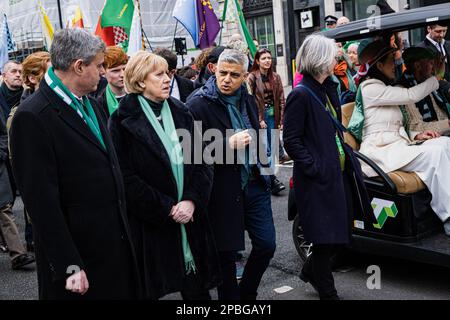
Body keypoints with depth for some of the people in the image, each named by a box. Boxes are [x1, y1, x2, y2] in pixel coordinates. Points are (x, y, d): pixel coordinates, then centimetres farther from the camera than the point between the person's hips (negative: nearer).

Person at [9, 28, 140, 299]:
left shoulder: (89, 104, 8)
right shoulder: (33, 117, -18)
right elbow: (41, 199, -19)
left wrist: (123, 225, 13)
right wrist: (69, 267, -18)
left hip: (116, 242, 8)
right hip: (79, 252, -7)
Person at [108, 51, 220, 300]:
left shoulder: (180, 112, 8)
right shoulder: (123, 120, -6)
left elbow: (202, 162, 5)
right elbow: (126, 178, -11)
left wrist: (192, 200, -11)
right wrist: (167, 208, -13)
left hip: (190, 218, 4)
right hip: (149, 224, -4)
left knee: (197, 288, 10)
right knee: (150, 289, 9)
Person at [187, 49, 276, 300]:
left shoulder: (248, 101, 10)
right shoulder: (198, 105, -11)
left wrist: (262, 161, 16)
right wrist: (229, 145, -22)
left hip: (254, 184, 6)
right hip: (223, 191, -6)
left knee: (267, 245, 9)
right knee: (227, 253, 6)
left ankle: (247, 293, 32)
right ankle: (231, 296, 27)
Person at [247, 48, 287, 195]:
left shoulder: (275, 77, 7)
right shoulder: (252, 78, -7)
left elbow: (281, 100, 6)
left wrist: (282, 119, 0)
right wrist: (259, 120, -13)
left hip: (273, 115, 5)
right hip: (259, 116, -5)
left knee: (271, 145, 8)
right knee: (265, 147, -7)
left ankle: (267, 175, 21)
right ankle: (272, 178, -4)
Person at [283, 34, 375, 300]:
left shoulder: (329, 89, 12)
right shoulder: (301, 95, -15)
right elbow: (291, 141, -16)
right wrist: (315, 168, -19)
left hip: (340, 173, 9)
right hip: (319, 178, -9)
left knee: (342, 231, 17)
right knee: (326, 237, 3)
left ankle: (311, 270, 39)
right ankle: (327, 291, 22)